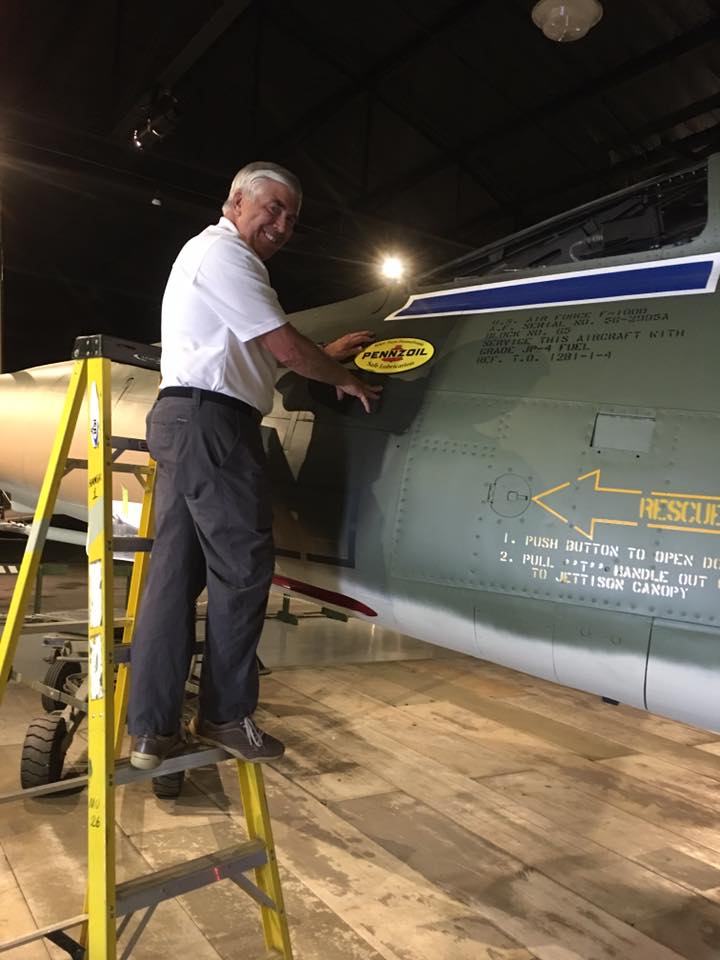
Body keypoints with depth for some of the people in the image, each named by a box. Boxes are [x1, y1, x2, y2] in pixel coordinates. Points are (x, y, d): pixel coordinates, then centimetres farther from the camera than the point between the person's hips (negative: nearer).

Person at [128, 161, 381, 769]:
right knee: (242, 565, -4)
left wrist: (328, 353, 32)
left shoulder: (210, 254, 29)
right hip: (212, 421, -10)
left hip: (180, 420, 10)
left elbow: (257, 349, 31)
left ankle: (152, 729, 9)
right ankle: (226, 715, 8)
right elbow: (285, 347, -9)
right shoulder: (223, 253, -5)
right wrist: (343, 378, 6)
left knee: (176, 570, 5)